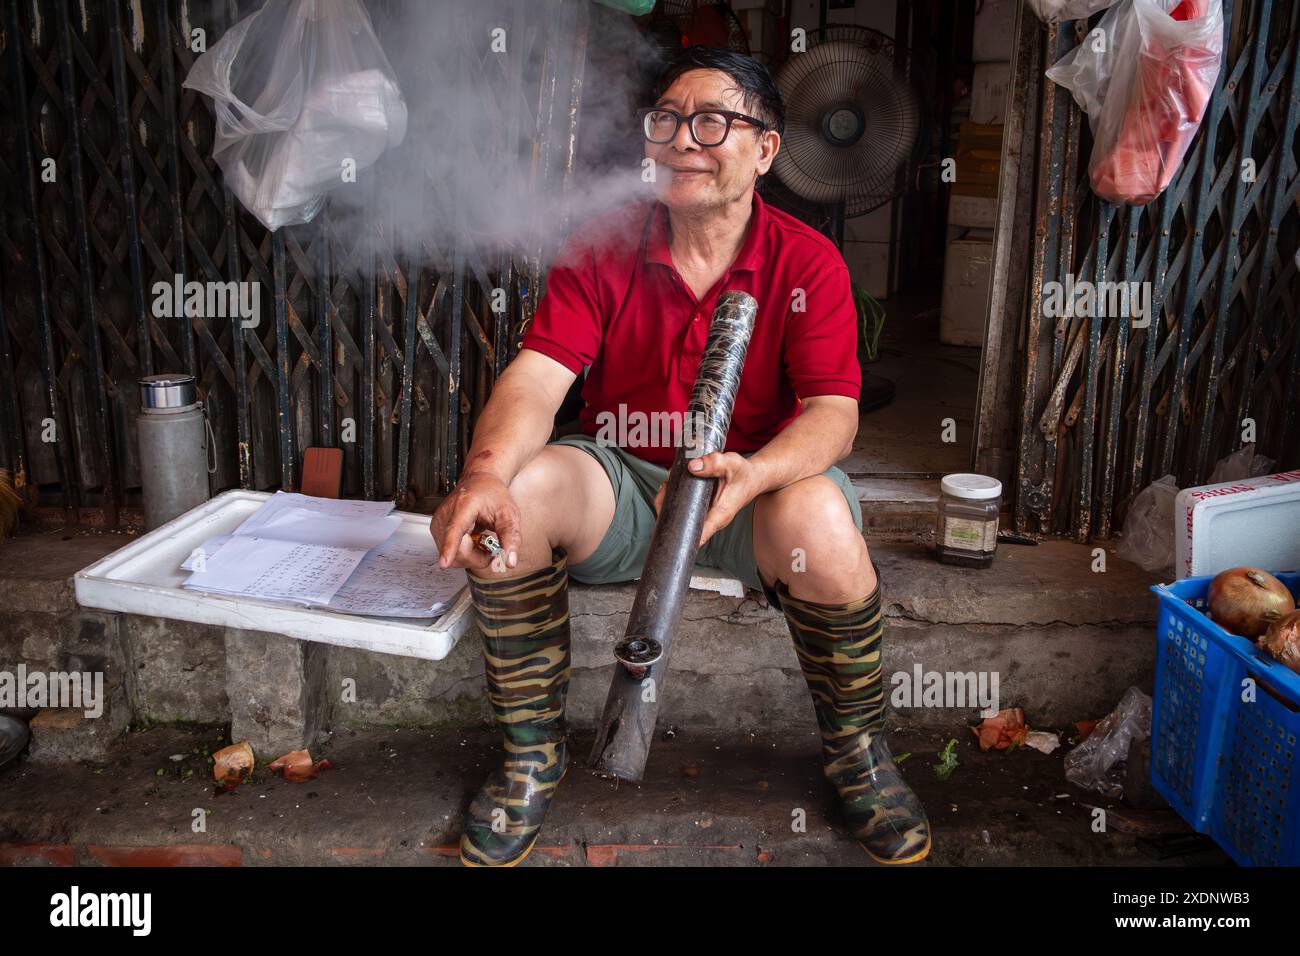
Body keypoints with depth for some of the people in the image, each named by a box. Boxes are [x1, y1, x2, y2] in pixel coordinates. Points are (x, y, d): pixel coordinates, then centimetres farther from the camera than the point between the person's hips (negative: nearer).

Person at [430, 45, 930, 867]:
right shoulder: (602, 248, -1)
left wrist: (751, 474, -38)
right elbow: (538, 376, -14)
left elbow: (833, 412, -15)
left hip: (759, 482, -1)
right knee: (516, 492, -28)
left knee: (820, 525, -35)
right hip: (619, 479, 2)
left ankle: (858, 750, -4)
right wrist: (487, 471, -36)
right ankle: (533, 754, -6)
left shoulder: (808, 262, -5)